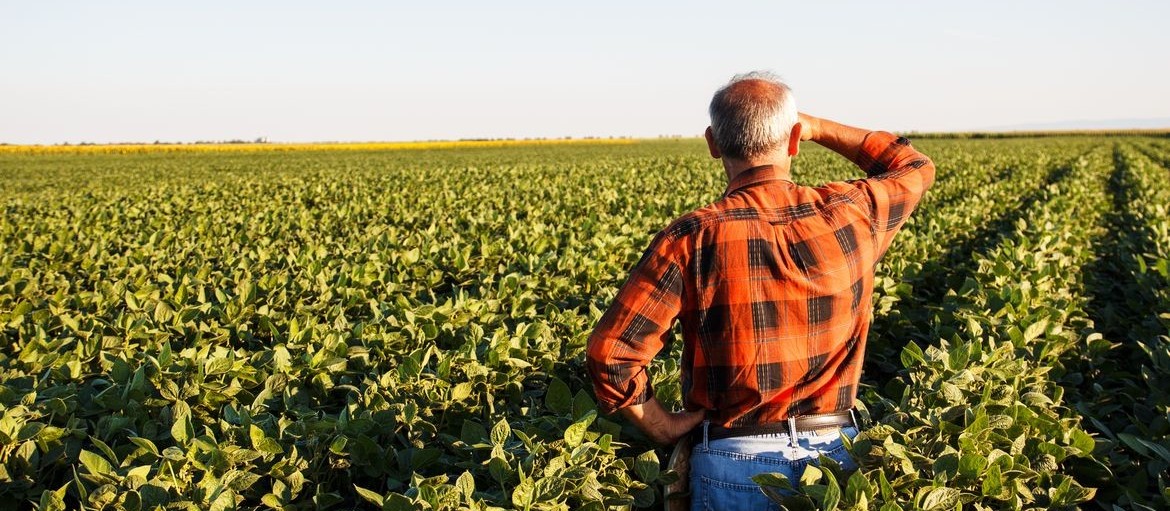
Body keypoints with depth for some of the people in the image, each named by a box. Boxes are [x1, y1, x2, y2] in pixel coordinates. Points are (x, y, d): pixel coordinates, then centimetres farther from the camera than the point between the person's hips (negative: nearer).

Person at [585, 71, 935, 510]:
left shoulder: (692, 239, -16)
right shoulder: (851, 215, -7)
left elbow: (610, 353, -19)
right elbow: (915, 167, 17)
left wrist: (663, 428, -5)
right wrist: (817, 128, 16)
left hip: (735, 464, -2)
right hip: (836, 455, 2)